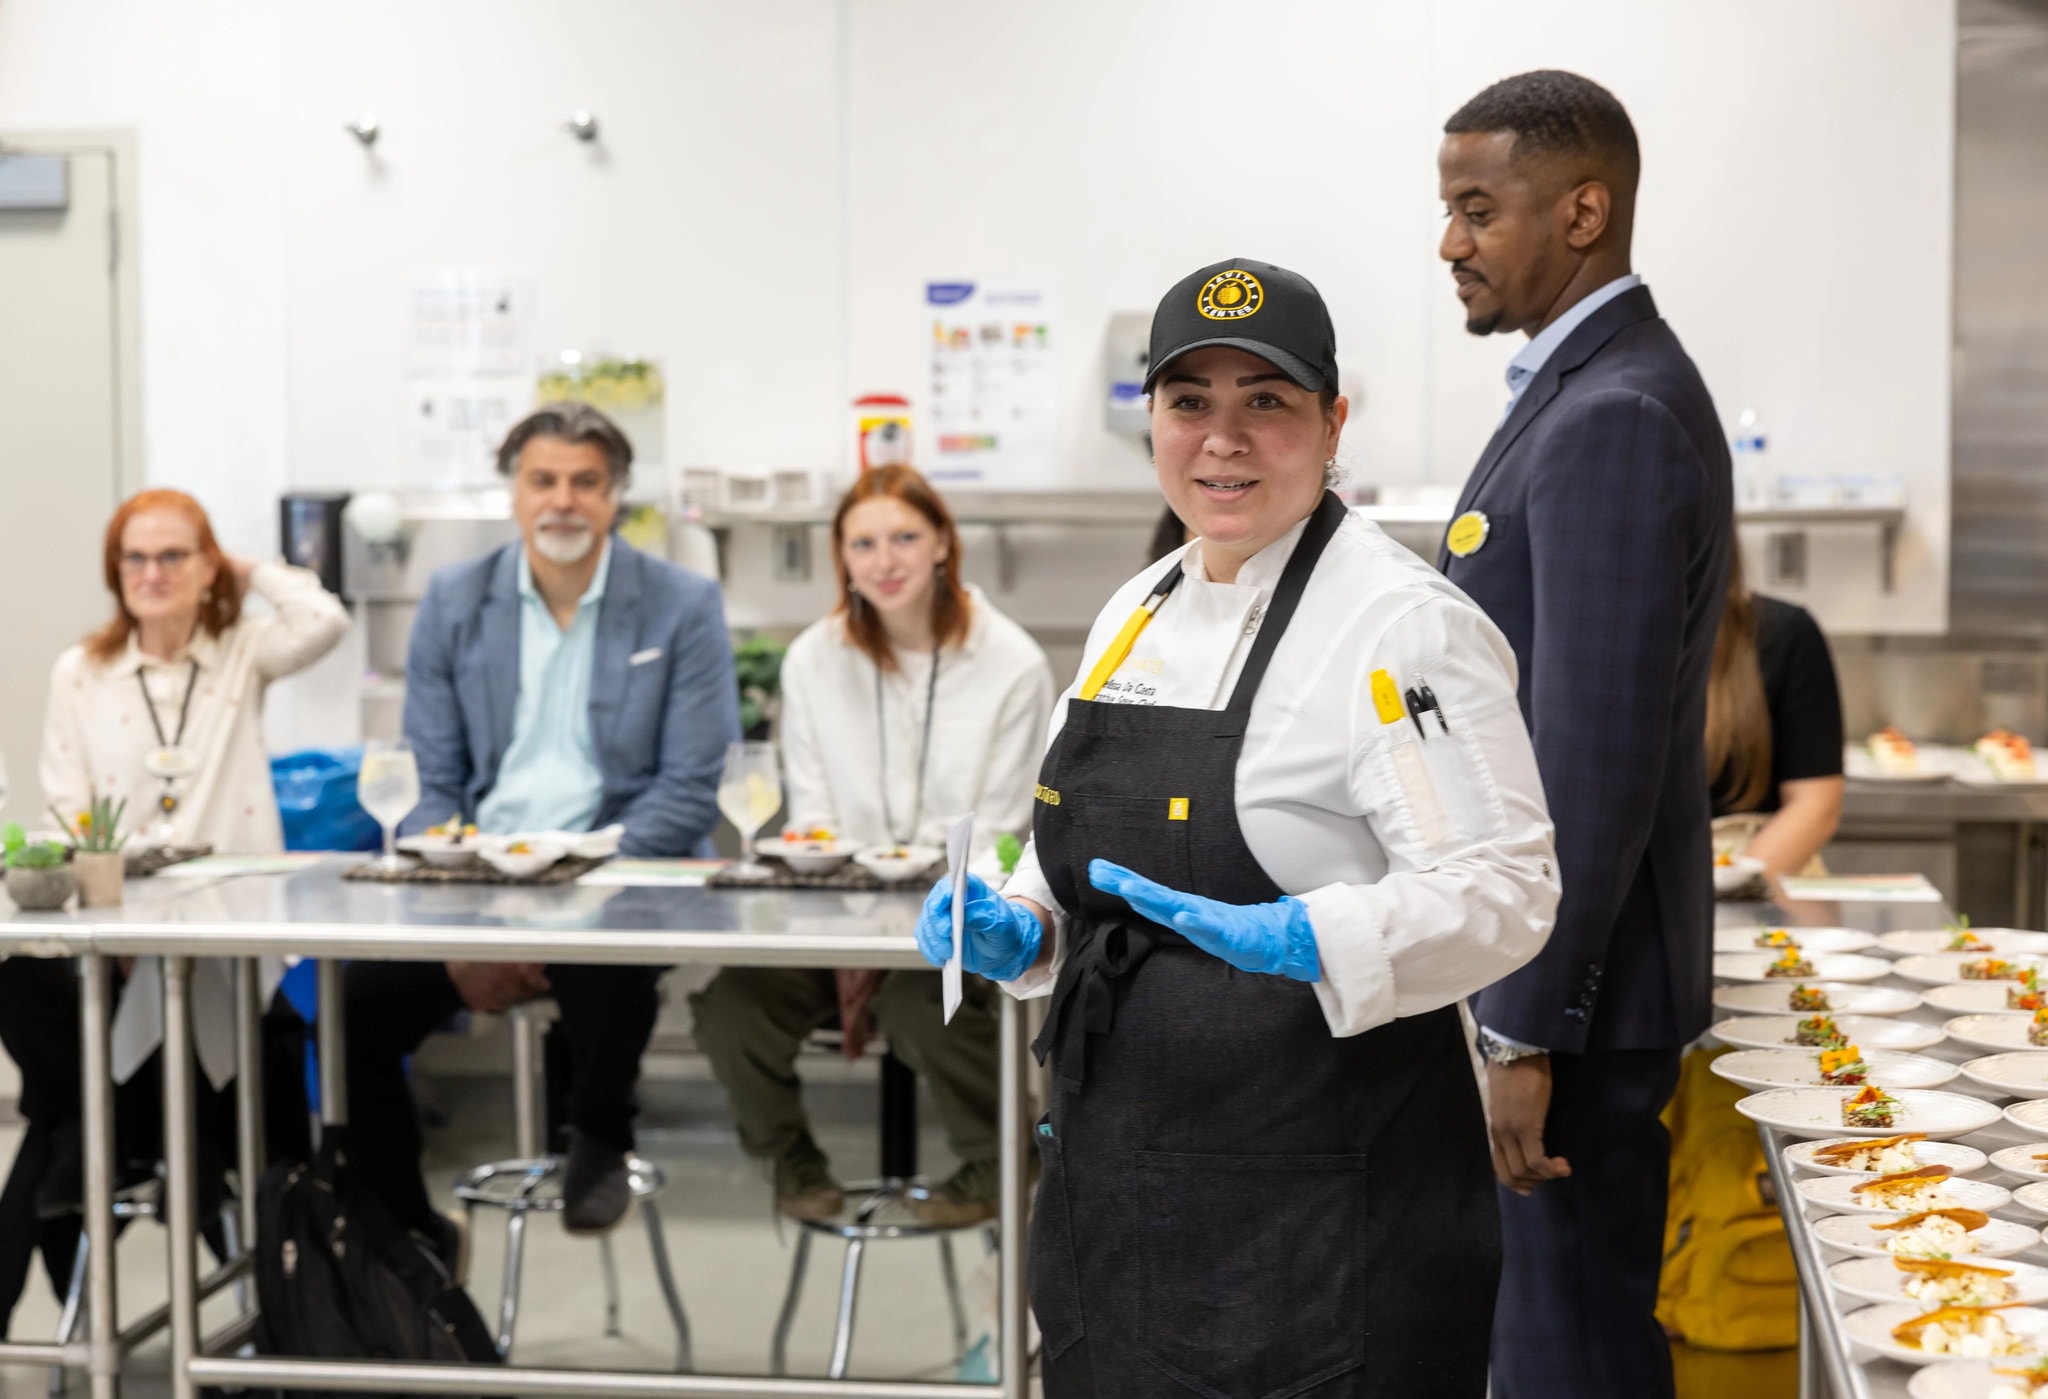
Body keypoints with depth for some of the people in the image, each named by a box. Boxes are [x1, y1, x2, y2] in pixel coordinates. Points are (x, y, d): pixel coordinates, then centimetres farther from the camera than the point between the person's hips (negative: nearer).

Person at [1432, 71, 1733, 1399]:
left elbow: (1598, 759, -24)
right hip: (1518, 953, 10)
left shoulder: (1616, 420, -20)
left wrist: (1529, 1032, -22)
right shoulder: (1589, 391, 12)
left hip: (1574, 989, -10)